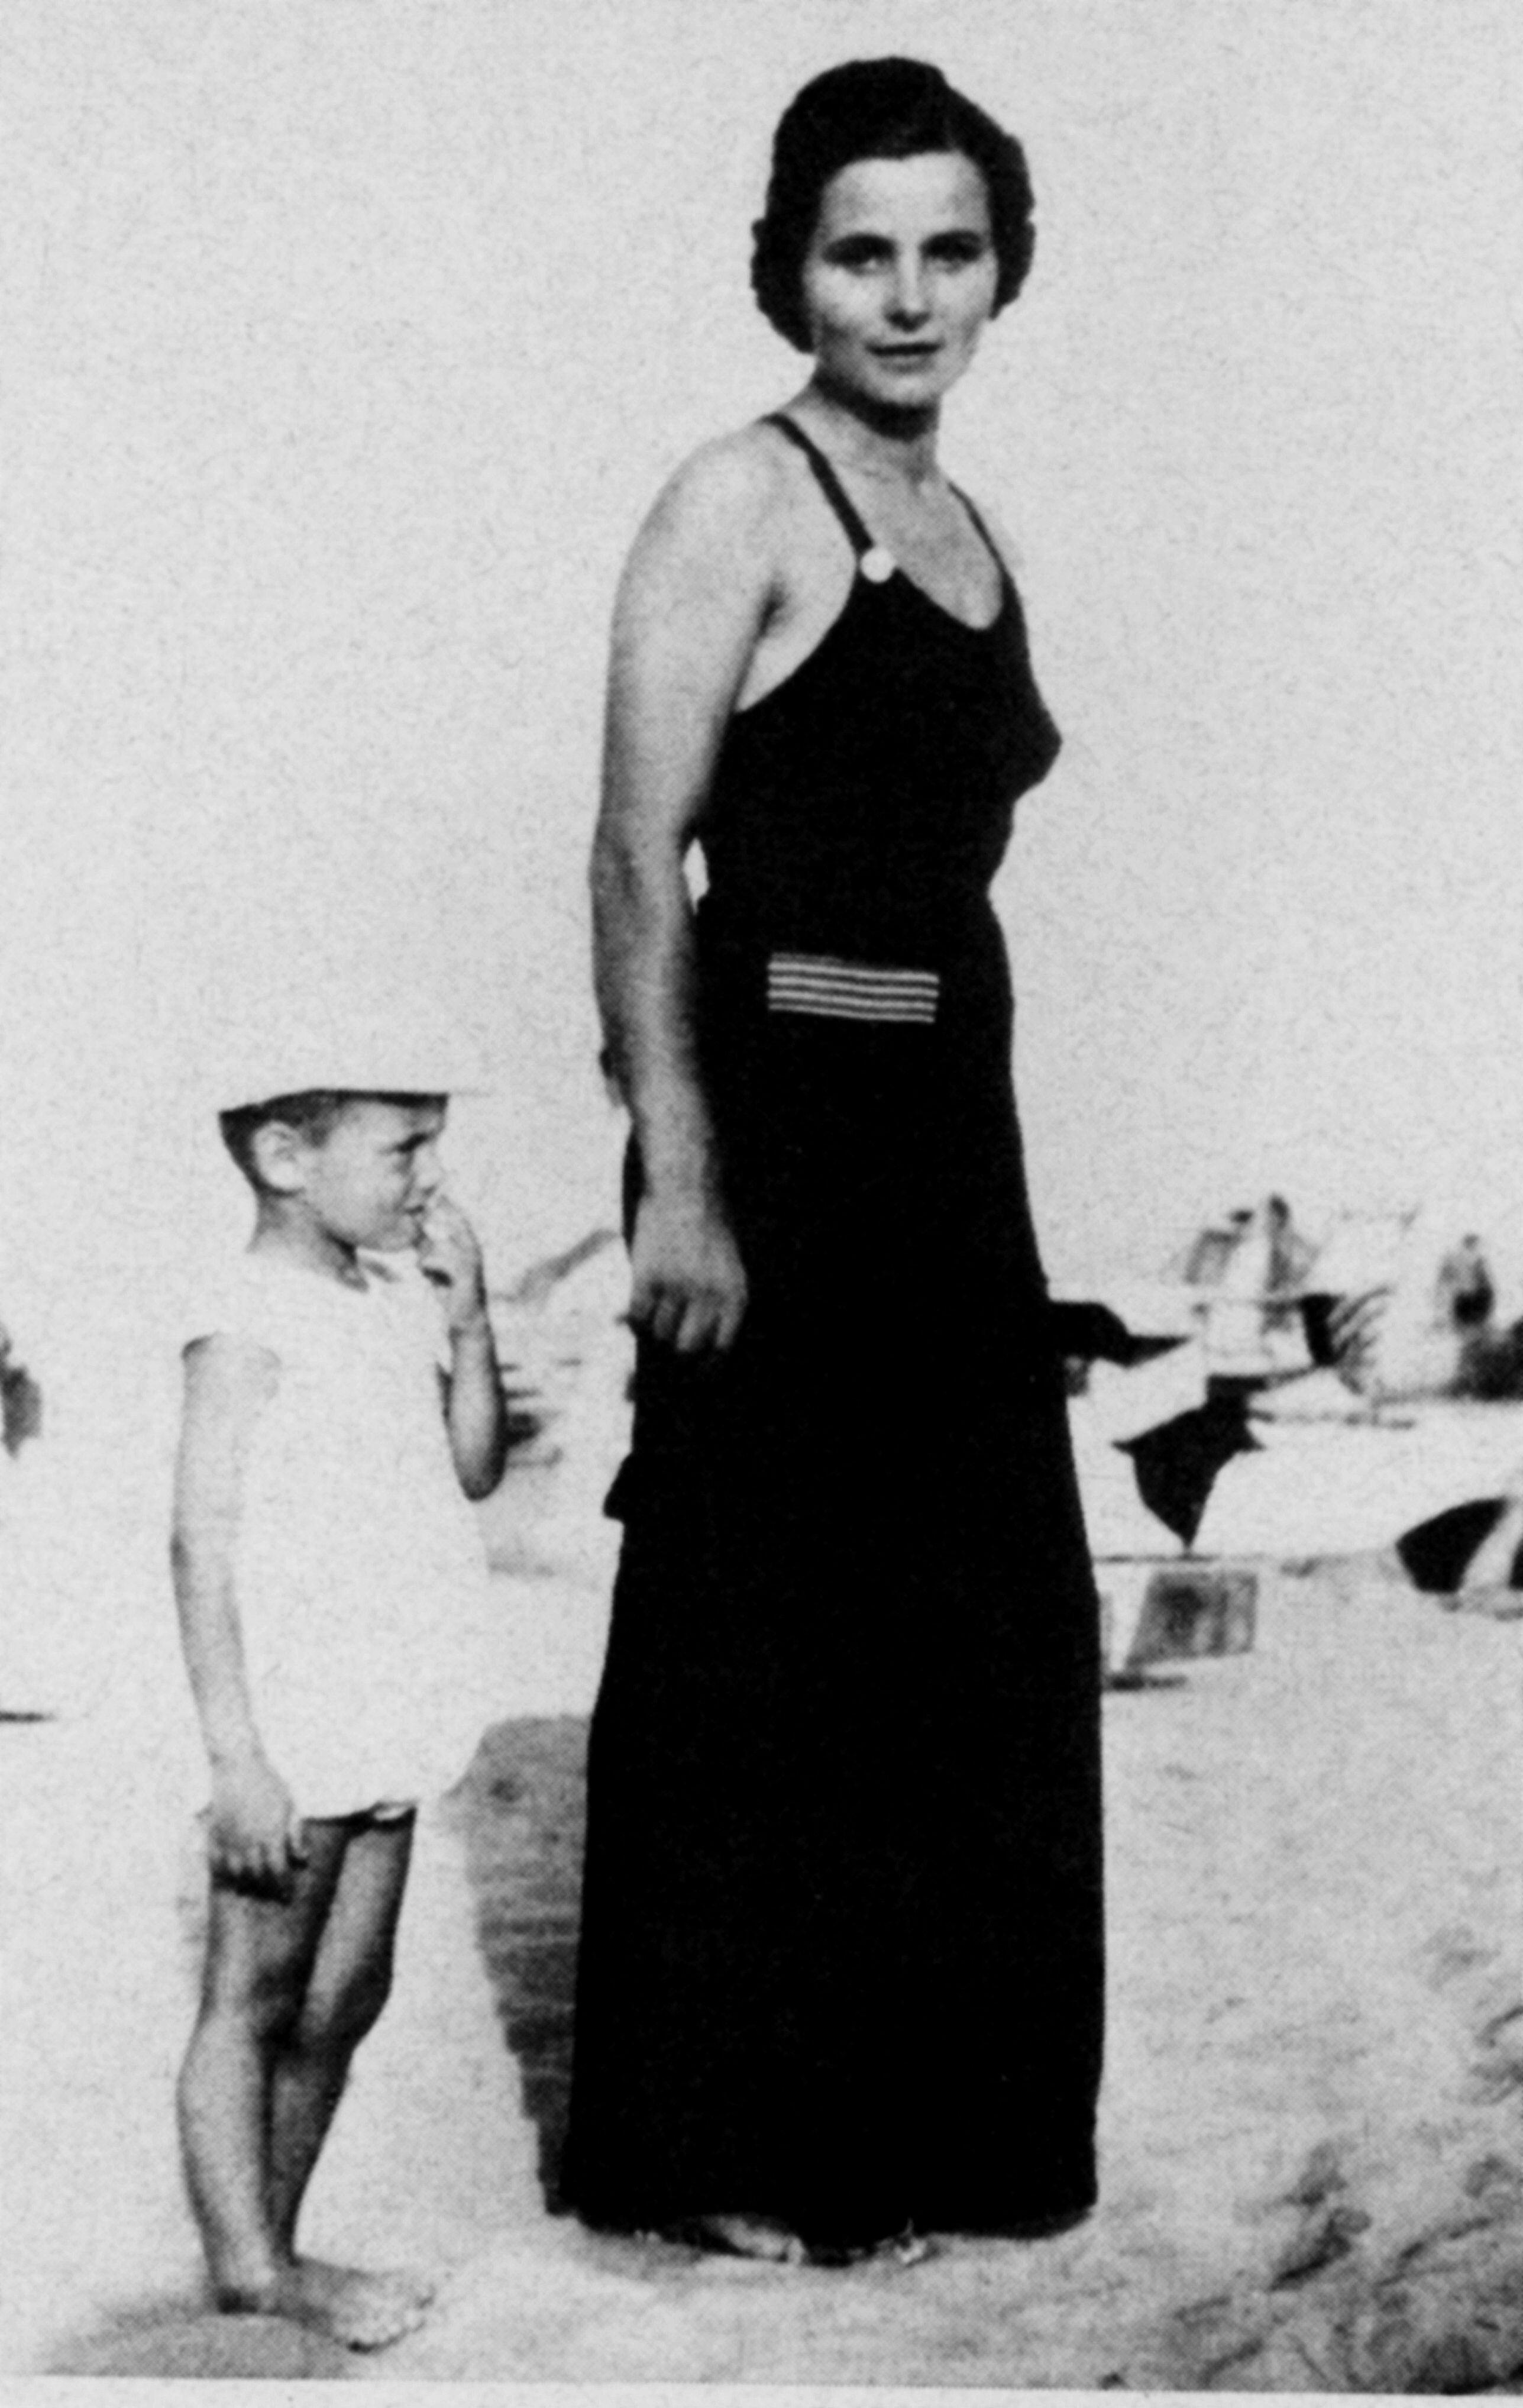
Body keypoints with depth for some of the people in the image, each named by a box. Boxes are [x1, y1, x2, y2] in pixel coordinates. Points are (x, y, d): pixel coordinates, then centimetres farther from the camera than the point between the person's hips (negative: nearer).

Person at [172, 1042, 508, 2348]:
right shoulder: (249, 1323, -14)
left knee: (343, 2002, 13)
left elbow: (475, 1472, 13)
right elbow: (203, 1544, -16)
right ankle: (249, 2268, 11)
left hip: (381, 1722, 8)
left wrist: (468, 1323, -1)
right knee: (252, 2002, 3)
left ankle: (272, 2249, 24)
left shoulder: (399, 1296, 9)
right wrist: (237, 1757, -19)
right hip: (289, 1732, -8)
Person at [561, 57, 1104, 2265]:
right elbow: (638, 866, -14)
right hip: (779, 1117, -8)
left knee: (976, 1646, 13)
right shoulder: (741, 505, -8)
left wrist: (971, 1150, 18)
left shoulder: (968, 532, 16)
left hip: (949, 1129, 8)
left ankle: (923, 2127, 28)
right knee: (762, 1650, 1)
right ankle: (724, 2152, 16)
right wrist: (679, 1182, -21)